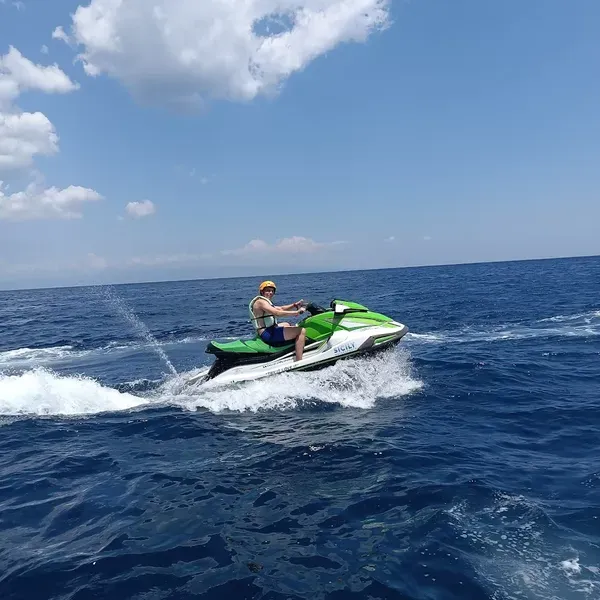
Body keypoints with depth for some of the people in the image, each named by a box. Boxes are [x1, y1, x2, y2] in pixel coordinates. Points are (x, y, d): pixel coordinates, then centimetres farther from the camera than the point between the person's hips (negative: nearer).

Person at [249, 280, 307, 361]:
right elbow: (278, 313, -26)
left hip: (268, 332, 11)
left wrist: (295, 305, 3)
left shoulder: (266, 301, 20)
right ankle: (299, 362, -27)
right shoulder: (260, 301, -13)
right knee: (301, 330, -18)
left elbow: (281, 309, 17)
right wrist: (297, 312, -24)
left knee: (287, 324, 37)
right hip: (268, 334, -11)